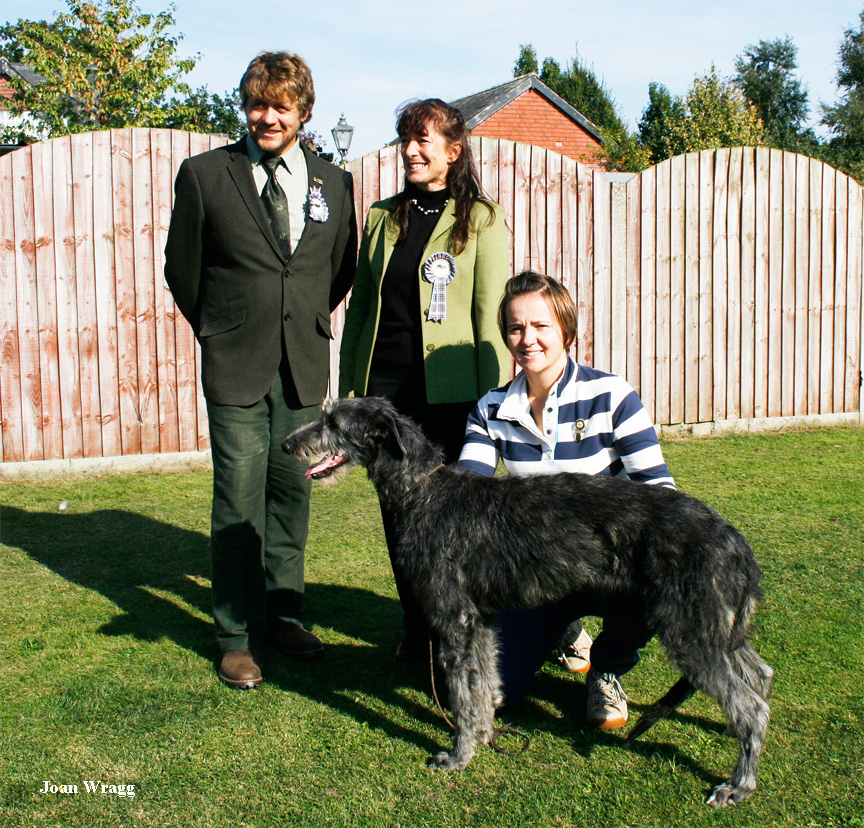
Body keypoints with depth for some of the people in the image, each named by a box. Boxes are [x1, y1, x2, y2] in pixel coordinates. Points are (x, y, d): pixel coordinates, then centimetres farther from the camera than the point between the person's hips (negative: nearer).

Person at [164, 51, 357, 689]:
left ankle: (282, 615, 27)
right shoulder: (204, 175, 0)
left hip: (305, 368, 3)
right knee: (238, 507, 1)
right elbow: (182, 269, 7)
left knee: (291, 497, 11)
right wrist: (220, 332, 12)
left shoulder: (334, 183, 7)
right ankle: (236, 637, 14)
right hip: (235, 370, -2)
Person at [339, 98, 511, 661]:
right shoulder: (383, 217, 13)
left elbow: (490, 311, -4)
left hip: (449, 391, -4)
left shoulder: (481, 218, 1)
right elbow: (360, 303, 13)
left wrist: (493, 396, -9)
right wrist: (348, 384, 10)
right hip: (385, 385, 4)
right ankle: (416, 628, 25)